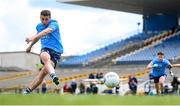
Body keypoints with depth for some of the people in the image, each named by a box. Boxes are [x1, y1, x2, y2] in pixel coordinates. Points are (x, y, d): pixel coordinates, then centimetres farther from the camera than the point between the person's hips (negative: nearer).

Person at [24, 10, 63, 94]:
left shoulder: (54, 24, -6)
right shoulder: (39, 26, 15)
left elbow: (46, 31, -27)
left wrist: (33, 37, -42)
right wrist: (30, 46, 53)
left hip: (56, 51, -3)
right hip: (45, 49, 3)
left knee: (43, 73, -19)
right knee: (45, 57, -38)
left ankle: (27, 91, -10)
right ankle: (53, 76, -66)